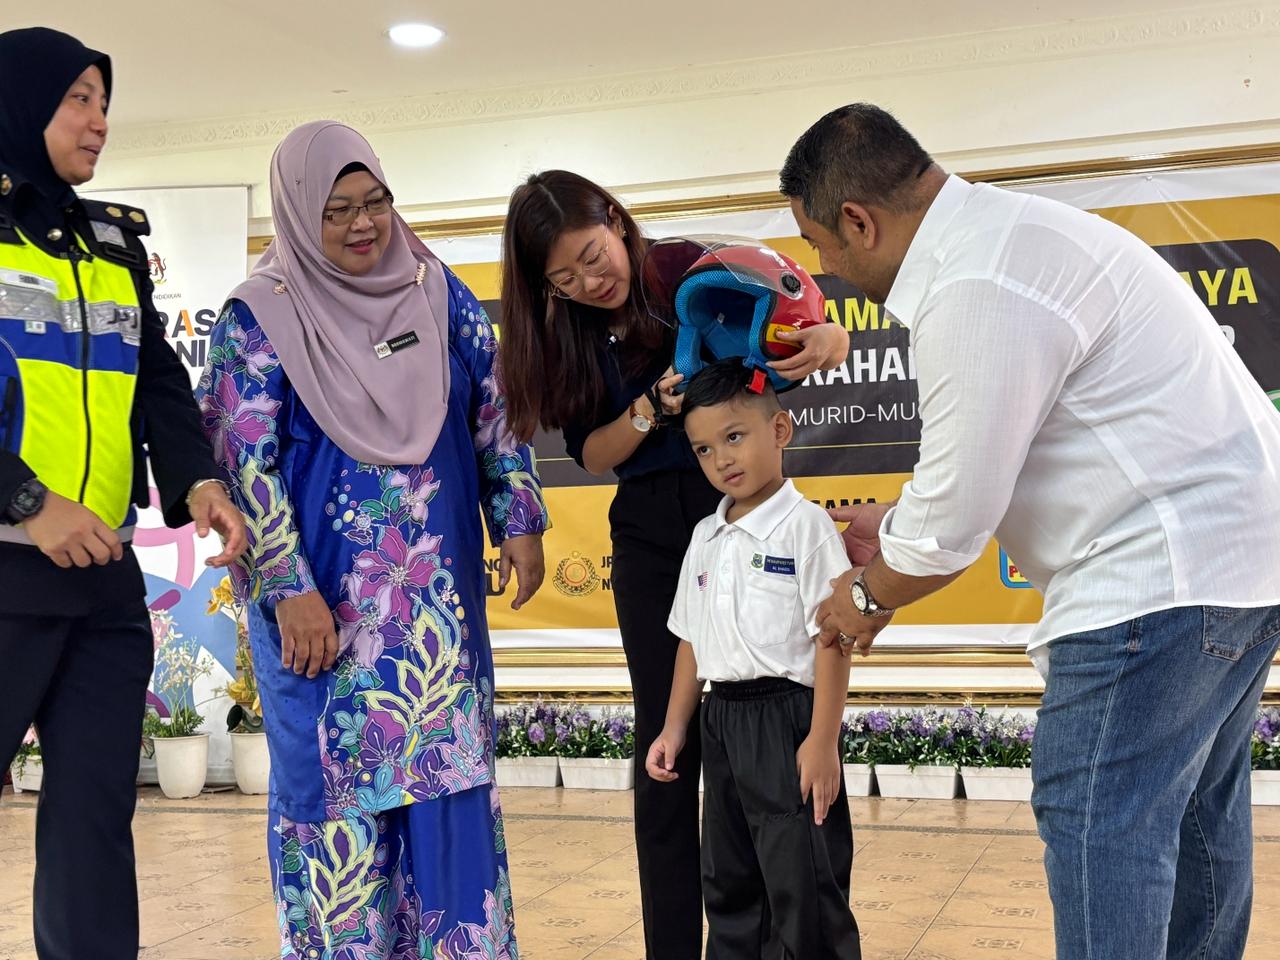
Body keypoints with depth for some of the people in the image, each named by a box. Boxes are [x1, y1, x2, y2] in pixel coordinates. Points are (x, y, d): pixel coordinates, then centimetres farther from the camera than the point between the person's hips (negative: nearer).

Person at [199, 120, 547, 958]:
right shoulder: (261, 316, -6)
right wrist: (288, 590, -16)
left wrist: (520, 521, 5)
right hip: (320, 594, -3)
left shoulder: (439, 293, 5)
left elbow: (495, 413, 11)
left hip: (440, 588, 4)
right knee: (337, 772, 3)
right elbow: (246, 460, -10)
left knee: (450, 761, 7)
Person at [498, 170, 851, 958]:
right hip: (650, 537, 3)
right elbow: (592, 454, 2)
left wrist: (827, 341, -26)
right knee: (668, 738, 5)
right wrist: (651, 411, -17)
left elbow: (820, 332, -3)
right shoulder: (564, 335, 4)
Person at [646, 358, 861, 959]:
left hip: (785, 715, -7)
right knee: (728, 881, 16)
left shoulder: (804, 525, -10)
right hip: (721, 720, 7)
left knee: (802, 886, -2)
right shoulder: (705, 537, 11)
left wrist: (823, 740, -18)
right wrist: (674, 728, 15)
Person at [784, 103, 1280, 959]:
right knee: (1193, 812, 19)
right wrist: (893, 528, 22)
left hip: (1168, 565, -11)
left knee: (1095, 815, -6)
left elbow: (954, 521, -17)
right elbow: (993, 444, 21)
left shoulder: (981, 292, -22)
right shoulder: (1000, 237, 12)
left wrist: (870, 595, 1)